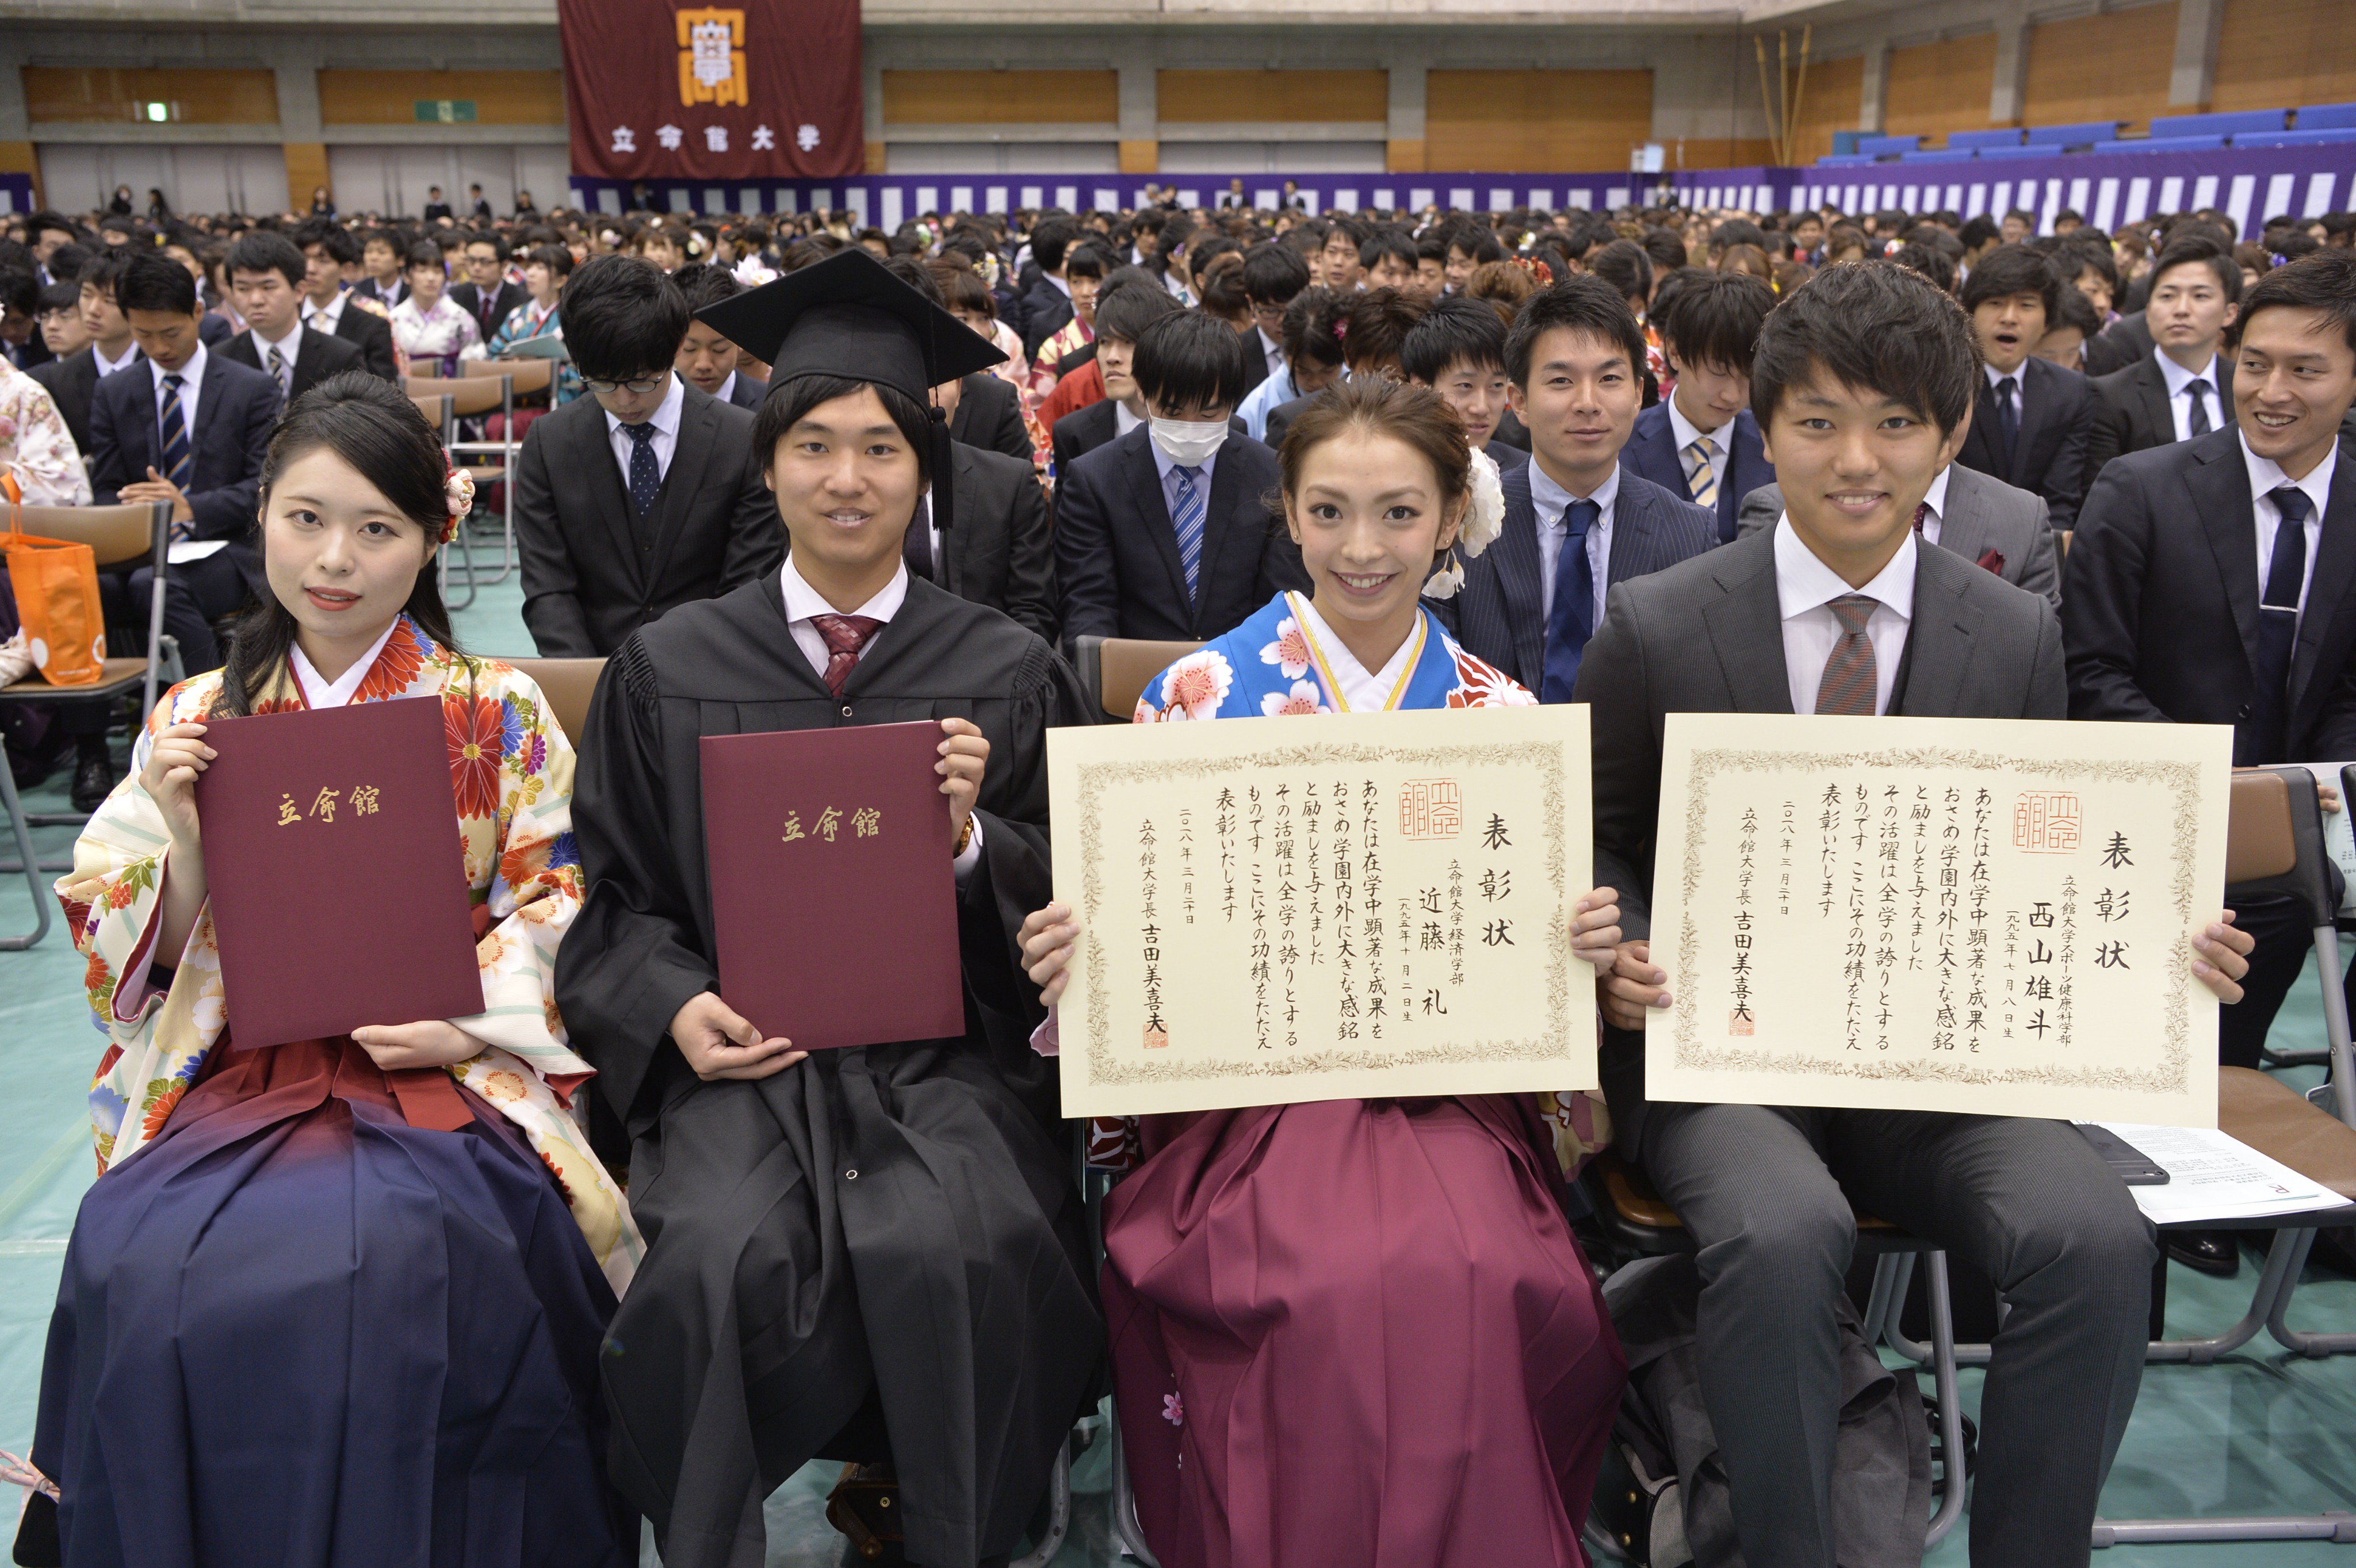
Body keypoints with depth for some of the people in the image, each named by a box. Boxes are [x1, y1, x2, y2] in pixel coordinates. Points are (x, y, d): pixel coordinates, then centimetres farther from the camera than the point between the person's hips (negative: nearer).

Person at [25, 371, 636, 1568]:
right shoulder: (197, 718, 11)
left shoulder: (498, 713, 5)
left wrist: (465, 1020, -14)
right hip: (237, 1070, 3)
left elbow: (558, 902, 3)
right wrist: (179, 828, -8)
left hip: (443, 1072, -2)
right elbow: (139, 953, 11)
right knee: (141, 1269, -26)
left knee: (391, 1255, -31)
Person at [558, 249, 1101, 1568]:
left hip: (947, 1053, 0)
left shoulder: (1007, 674, 7)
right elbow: (621, 902, 13)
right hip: (745, 1057, 1)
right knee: (725, 1254, -28)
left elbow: (1070, 903, 7)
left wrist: (969, 837, -12)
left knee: (946, 1249, -29)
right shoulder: (673, 670, 9)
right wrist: (676, 1007, -6)